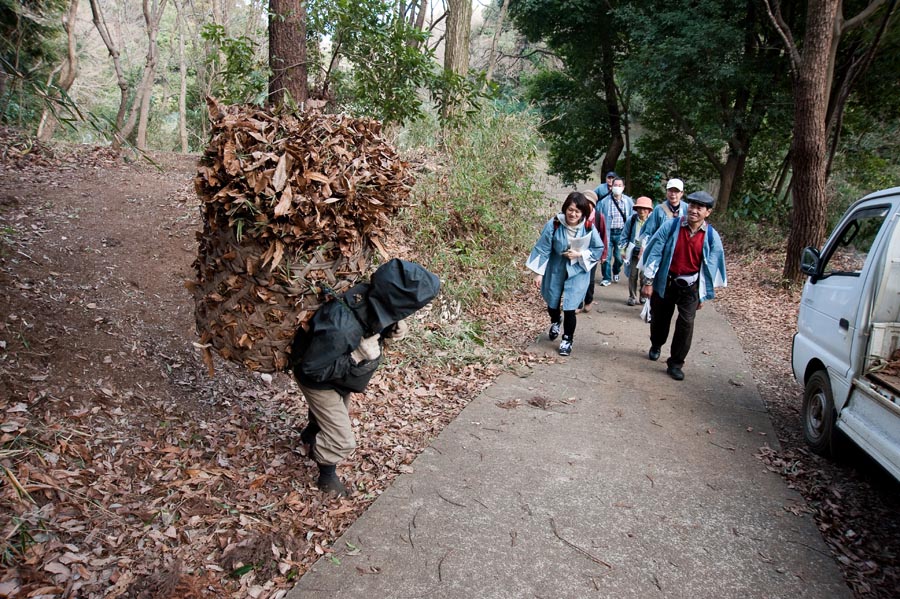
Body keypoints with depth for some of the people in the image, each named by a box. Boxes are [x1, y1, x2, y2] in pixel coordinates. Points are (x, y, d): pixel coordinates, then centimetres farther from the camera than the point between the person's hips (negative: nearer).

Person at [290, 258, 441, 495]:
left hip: (340, 376, 8)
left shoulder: (371, 299, -25)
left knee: (339, 413, 33)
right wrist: (357, 357, -38)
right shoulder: (340, 327, -47)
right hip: (319, 380, -8)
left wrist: (389, 332, -24)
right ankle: (327, 477, 32)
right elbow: (312, 369, -33)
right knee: (342, 441, 1)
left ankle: (310, 436, 64)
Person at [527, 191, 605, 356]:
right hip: (555, 270, 1)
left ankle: (567, 340, 20)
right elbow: (543, 249, -13)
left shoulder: (589, 228, -16)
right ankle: (556, 322, 55)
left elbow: (599, 249, -3)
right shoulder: (554, 224, -20)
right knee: (552, 305, 19)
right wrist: (539, 273, -12)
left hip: (577, 272, -1)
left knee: (569, 308, -4)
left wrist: (580, 254, -19)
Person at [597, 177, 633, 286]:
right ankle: (606, 278, 13)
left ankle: (616, 272, 37)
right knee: (606, 256, -1)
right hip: (607, 233, -1)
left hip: (621, 233, 1)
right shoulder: (604, 201, -2)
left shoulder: (629, 201, 4)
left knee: (619, 257, 7)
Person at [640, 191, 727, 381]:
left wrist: (703, 295, 3)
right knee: (660, 318, 16)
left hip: (690, 286, 0)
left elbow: (711, 267, 0)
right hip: (665, 281, 0)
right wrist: (648, 281, -9)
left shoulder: (711, 236, -8)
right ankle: (656, 346, 45)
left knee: (686, 324, -7)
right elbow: (655, 252, -9)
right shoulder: (671, 226, -12)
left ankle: (675, 364, 6)